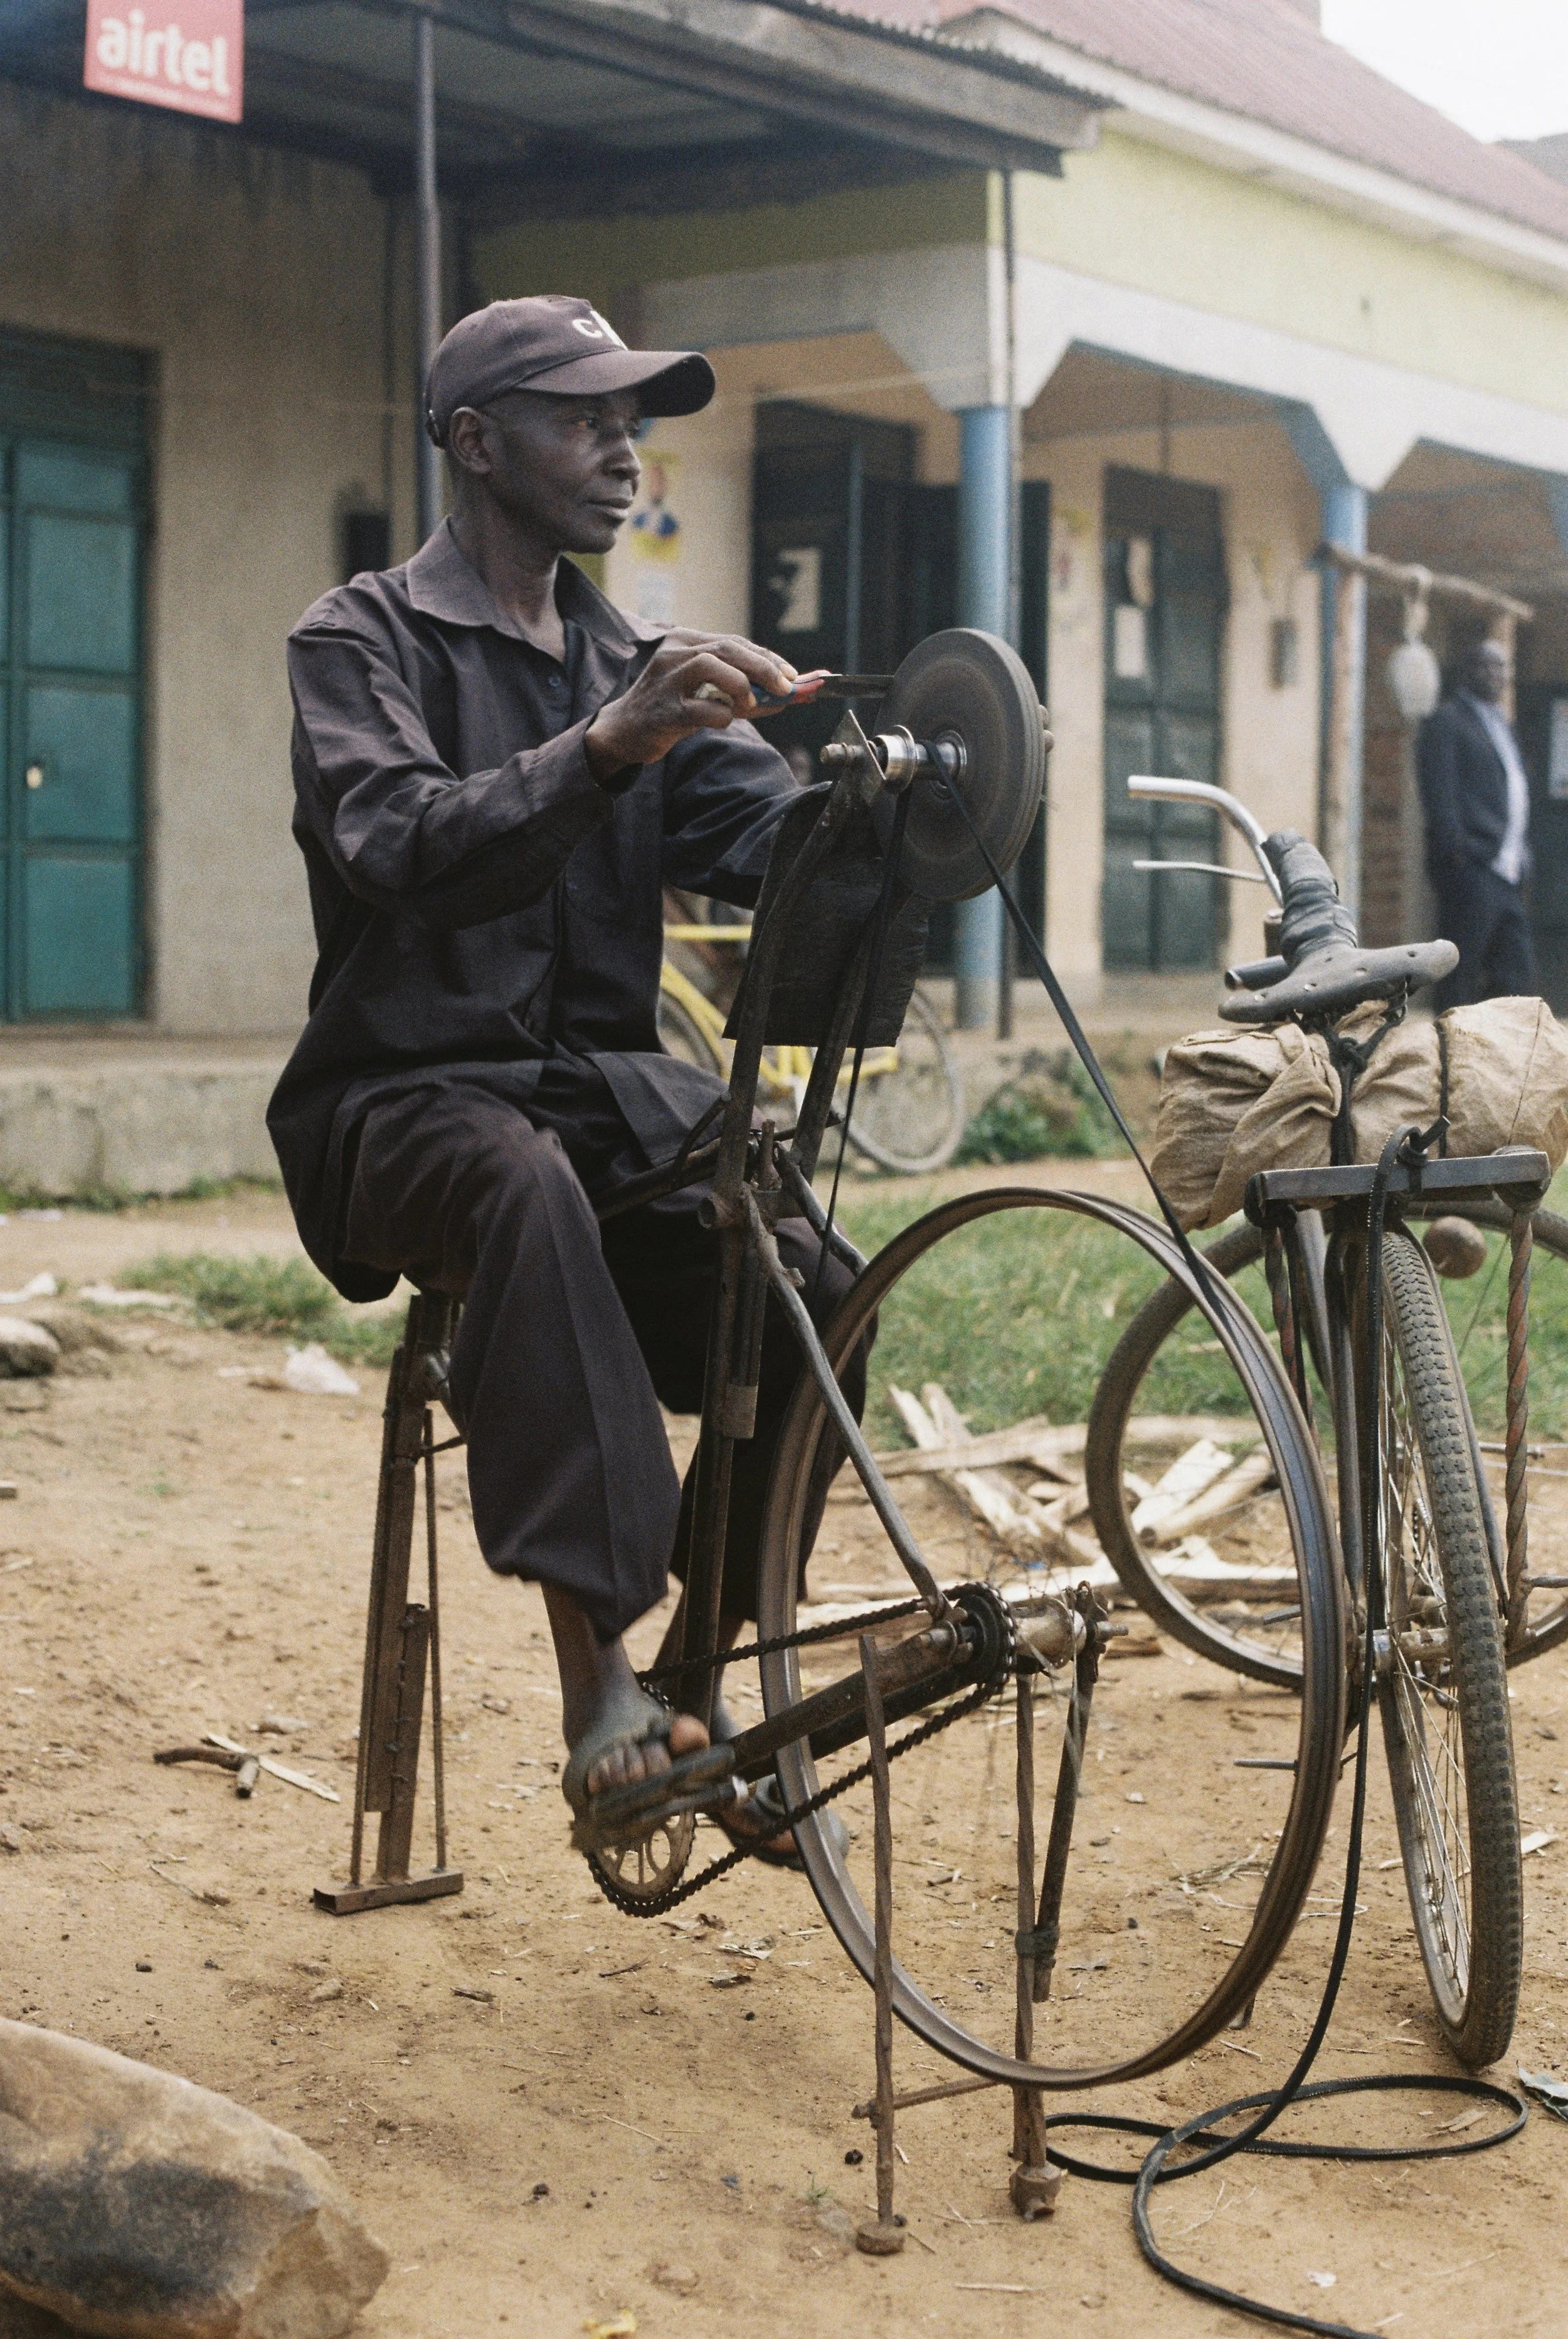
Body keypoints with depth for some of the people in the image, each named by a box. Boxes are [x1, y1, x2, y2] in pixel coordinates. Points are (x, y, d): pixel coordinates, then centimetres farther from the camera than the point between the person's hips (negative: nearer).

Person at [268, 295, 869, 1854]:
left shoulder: (637, 667, 16)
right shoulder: (364, 642, -2)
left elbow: (768, 834, -1)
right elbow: (404, 851, -22)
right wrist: (607, 749, -37)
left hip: (609, 1082, 5)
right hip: (409, 1093, -5)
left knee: (809, 1285, -22)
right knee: (528, 1190, -39)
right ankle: (597, 1673, -38)